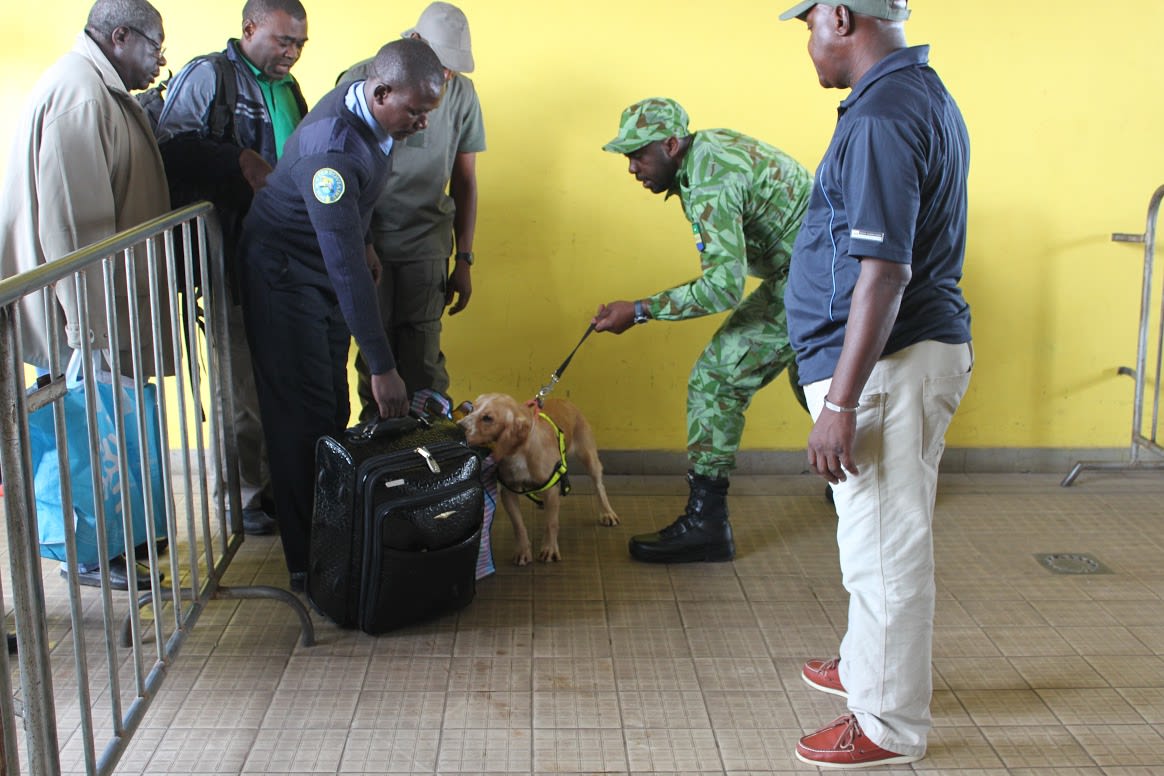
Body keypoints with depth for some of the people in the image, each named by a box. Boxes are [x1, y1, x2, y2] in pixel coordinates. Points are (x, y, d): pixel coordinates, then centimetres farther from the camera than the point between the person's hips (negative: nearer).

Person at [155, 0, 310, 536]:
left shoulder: (285, 88, 19)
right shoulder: (208, 77, -6)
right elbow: (171, 145, -17)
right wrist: (240, 159, -24)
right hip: (234, 256, -7)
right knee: (243, 384, 0)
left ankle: (275, 481, 25)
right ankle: (241, 496, 13)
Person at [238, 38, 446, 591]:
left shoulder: (367, 110, -7)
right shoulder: (331, 146, -35)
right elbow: (345, 266, -37)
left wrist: (363, 240, 19)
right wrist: (381, 365, -36)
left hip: (326, 271, 9)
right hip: (285, 278, -8)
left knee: (334, 413, 9)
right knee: (303, 421, -6)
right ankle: (307, 564, 2)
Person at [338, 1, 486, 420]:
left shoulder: (462, 94, 2)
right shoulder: (360, 81, -5)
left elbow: (465, 181, 9)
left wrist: (463, 259, 8)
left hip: (427, 243, 1)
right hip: (367, 239, -1)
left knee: (423, 358, -2)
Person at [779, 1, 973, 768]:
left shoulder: (882, 116, -20)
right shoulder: (928, 94, 13)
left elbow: (883, 272, -25)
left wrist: (840, 402, -24)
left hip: (889, 360, -10)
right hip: (929, 342, 11)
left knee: (883, 542, 1)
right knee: (884, 533, 23)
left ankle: (889, 723, 15)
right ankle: (868, 663, 40)